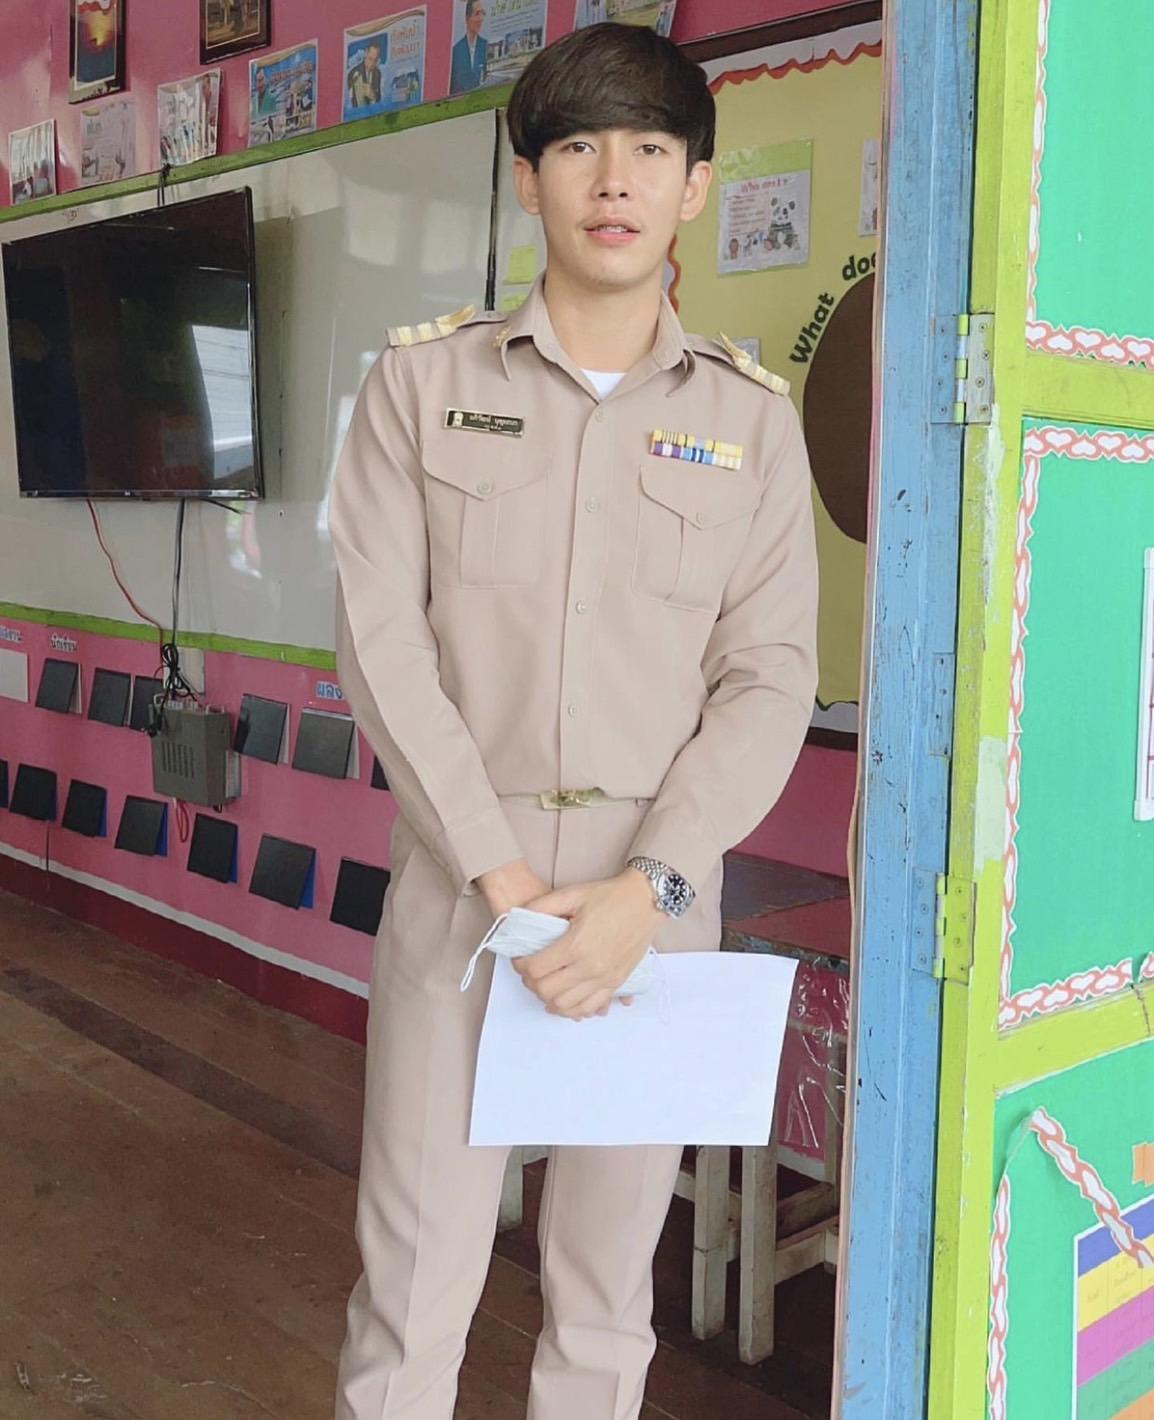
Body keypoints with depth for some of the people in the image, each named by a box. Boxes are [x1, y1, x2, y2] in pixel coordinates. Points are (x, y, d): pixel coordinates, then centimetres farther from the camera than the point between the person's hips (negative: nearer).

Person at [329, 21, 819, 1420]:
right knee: (415, 1267, 4)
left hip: (656, 891, 1)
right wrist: (503, 875, -13)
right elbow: (382, 636, -5)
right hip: (459, 871, -1)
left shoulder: (749, 414, 5)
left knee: (609, 1280, 11)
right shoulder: (423, 379, 2)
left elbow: (770, 676, 0)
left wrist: (647, 889, -12)